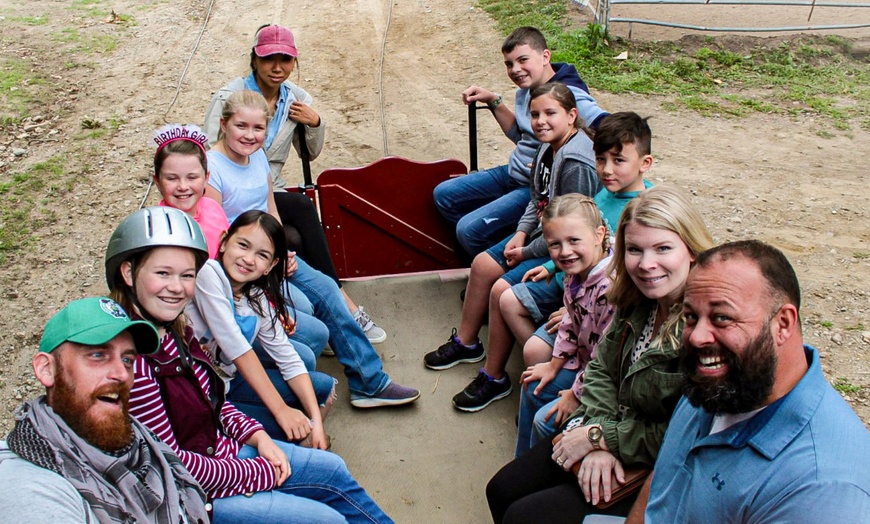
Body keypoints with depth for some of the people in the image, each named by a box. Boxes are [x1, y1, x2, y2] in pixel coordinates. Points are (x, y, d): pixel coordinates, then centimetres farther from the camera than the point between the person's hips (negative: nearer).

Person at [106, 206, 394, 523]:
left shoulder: (175, 330, -3)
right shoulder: (132, 357, -29)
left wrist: (258, 435, -4)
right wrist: (258, 473, -15)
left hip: (221, 451, 8)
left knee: (333, 471, 14)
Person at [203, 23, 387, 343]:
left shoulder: (297, 99, 5)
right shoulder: (230, 97, -8)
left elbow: (311, 153, 15)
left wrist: (315, 124, -5)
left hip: (272, 191, 4)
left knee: (297, 239, -29)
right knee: (302, 207, -30)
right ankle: (340, 301, -23)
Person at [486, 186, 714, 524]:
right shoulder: (636, 300, -4)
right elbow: (601, 369, 3)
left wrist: (601, 436, -18)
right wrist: (597, 435, -14)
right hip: (612, 431, 7)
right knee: (501, 492, 10)